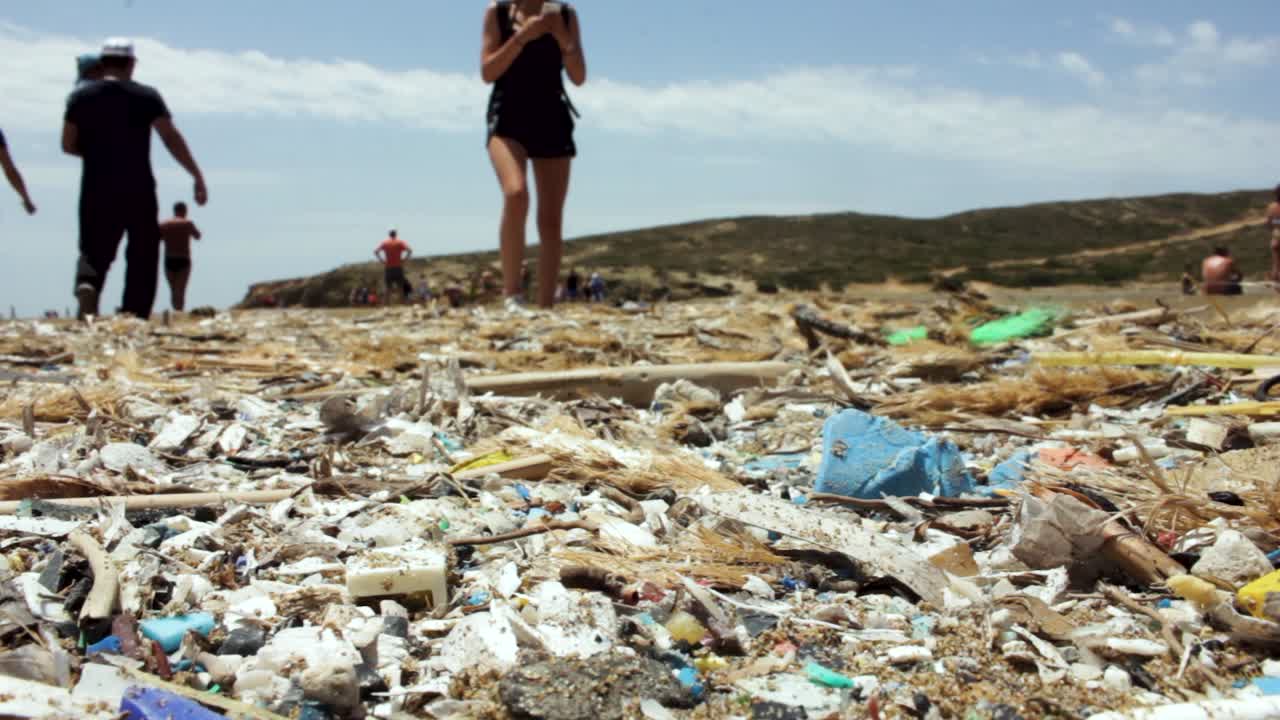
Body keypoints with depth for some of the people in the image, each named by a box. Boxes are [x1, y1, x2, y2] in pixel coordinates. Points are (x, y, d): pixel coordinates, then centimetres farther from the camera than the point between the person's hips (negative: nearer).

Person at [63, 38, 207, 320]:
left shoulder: (80, 97, 5)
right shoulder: (146, 96, -1)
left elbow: (68, 144, 6)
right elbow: (172, 138, -9)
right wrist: (197, 176, -9)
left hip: (96, 190, 2)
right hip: (138, 190, -2)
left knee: (95, 251, 8)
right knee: (143, 254, 8)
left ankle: (87, 284, -24)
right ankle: (134, 315, 2)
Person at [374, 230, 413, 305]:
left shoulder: (385, 243, 8)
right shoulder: (400, 242, 2)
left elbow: (376, 252, -1)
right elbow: (410, 250, -12)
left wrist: (382, 260, 1)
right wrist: (404, 259, -6)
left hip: (388, 268, 2)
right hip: (398, 268, -2)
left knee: (387, 287, 6)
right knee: (402, 286, 4)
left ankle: (387, 304, 3)